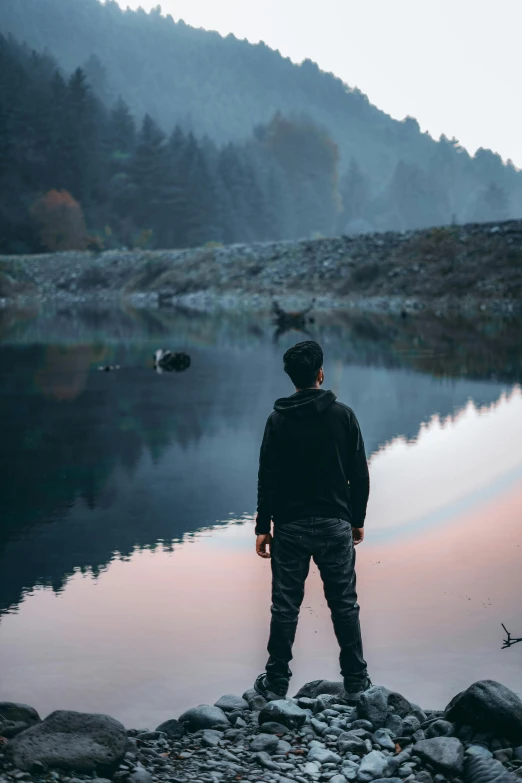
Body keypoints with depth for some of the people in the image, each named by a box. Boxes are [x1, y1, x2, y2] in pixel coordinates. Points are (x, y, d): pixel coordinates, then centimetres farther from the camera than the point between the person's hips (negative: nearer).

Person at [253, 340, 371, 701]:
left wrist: (262, 527, 2)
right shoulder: (343, 415, -3)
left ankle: (277, 683, 12)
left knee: (285, 607, 6)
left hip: (290, 526, 0)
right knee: (345, 604, 9)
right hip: (335, 525, 0)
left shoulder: (278, 420, -4)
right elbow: (360, 475, -1)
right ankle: (356, 681, 15)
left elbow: (268, 479, -5)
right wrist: (358, 519, 10)